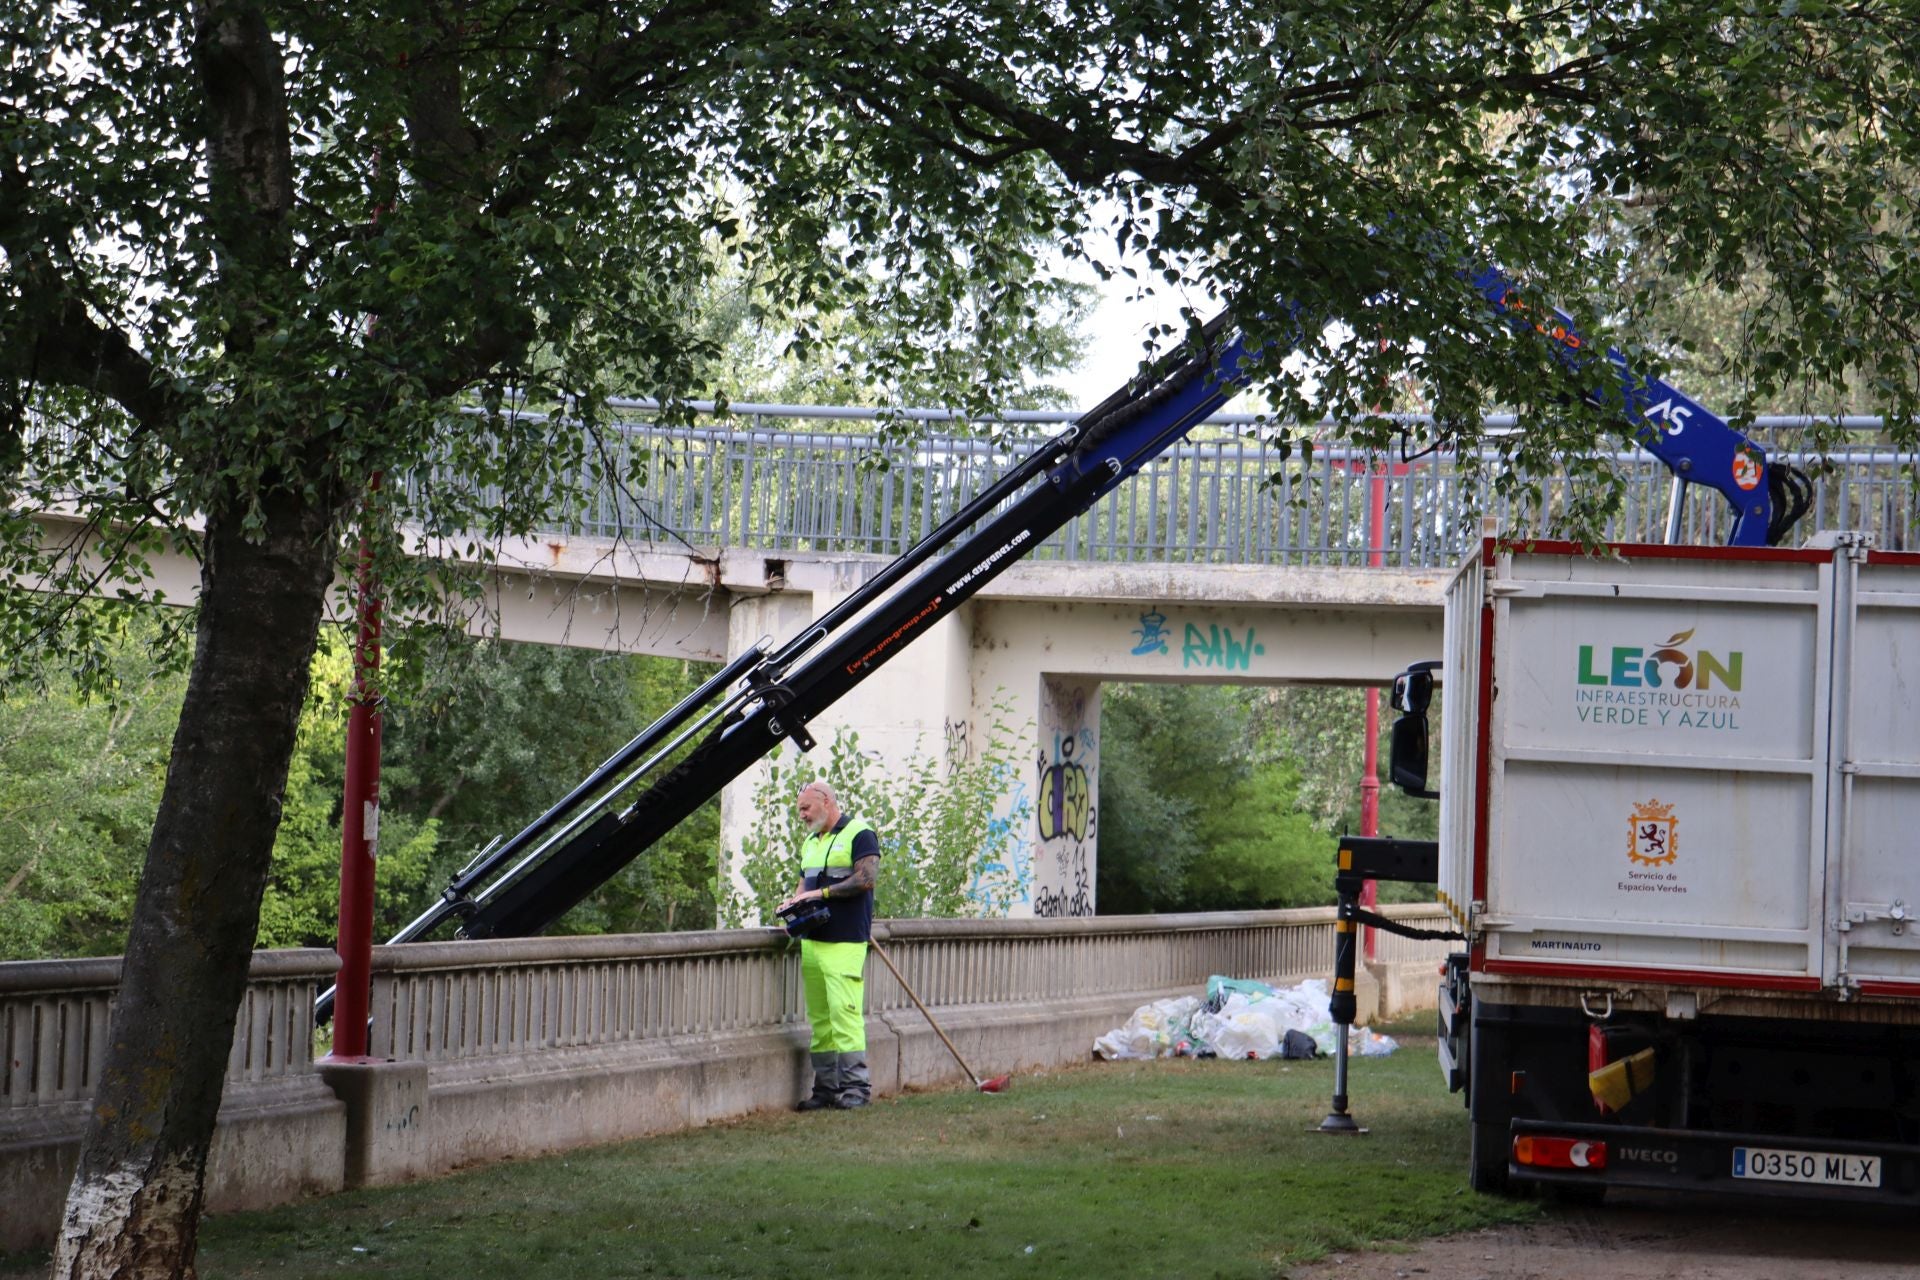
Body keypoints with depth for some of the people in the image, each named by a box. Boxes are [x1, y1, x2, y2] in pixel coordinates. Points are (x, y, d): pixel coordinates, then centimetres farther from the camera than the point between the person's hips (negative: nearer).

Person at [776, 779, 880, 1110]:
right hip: (812, 941, 8)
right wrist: (794, 901, 5)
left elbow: (867, 878, -14)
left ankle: (855, 1084, -9)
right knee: (819, 1018, 5)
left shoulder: (859, 834, -4)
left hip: (845, 942, -8)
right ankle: (826, 1086, 8)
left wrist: (821, 893, -15)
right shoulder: (810, 841, 22)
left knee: (845, 1011, -13)